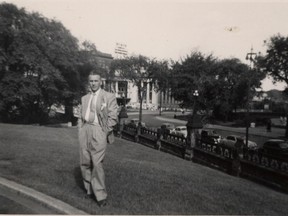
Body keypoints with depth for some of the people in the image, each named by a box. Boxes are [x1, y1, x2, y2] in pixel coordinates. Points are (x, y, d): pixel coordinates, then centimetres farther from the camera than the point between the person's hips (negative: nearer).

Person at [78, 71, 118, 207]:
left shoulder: (109, 97, 2)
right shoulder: (84, 98, 19)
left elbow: (113, 118, -3)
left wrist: (104, 133, -8)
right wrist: (80, 130, 9)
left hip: (98, 131, -5)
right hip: (85, 130, 6)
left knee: (97, 164, -10)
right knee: (85, 163, 7)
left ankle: (100, 195, -1)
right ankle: (89, 190, 22)